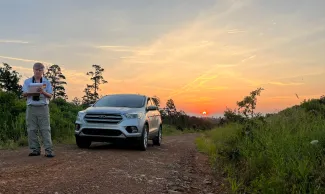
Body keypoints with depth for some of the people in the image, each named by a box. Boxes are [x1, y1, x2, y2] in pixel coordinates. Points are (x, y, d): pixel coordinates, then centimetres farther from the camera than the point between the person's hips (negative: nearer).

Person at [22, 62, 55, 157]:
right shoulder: (27, 81, 14)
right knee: (31, 129, 1)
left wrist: (43, 92, -16)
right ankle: (35, 150, 9)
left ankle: (49, 150, -9)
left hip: (43, 107, -2)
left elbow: (50, 96, 3)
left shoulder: (47, 82, 10)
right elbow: (24, 94, 5)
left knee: (45, 129, -7)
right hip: (31, 107, 2)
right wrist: (31, 93, -15)